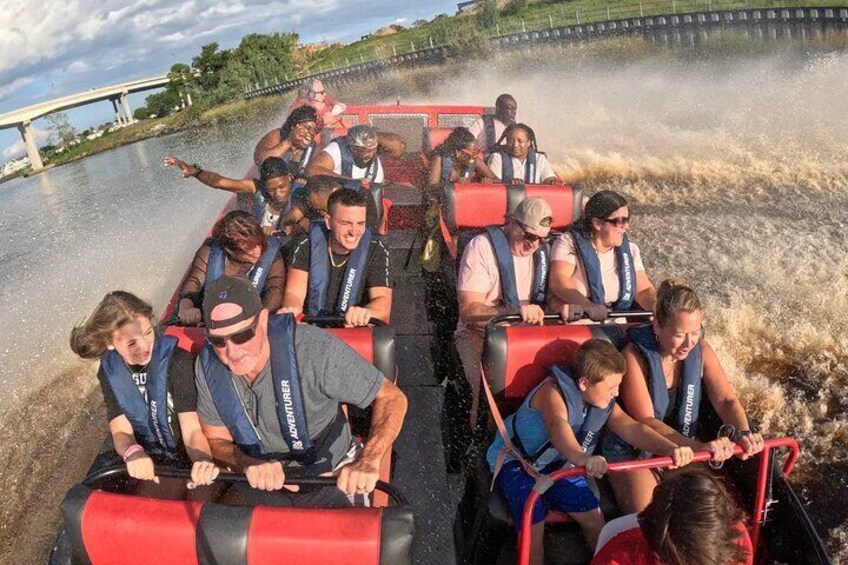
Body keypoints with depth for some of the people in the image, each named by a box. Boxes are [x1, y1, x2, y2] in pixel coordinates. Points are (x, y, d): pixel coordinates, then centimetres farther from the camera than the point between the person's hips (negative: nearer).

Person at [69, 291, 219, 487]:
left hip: (187, 464, -3)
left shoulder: (177, 360, -15)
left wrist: (203, 460, -38)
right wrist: (133, 451, -31)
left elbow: (192, 429, -17)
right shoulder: (109, 371, -2)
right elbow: (120, 431, -8)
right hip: (145, 465, 4)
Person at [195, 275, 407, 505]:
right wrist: (249, 465, -25)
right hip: (261, 483, 3)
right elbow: (217, 440, -2)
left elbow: (392, 398, -21)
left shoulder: (313, 349, -28)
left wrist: (368, 461, -37)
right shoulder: (208, 365, -14)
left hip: (328, 481, -3)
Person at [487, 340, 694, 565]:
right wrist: (582, 458, -67)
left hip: (560, 465, 6)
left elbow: (631, 428, -18)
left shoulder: (605, 404, -3)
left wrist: (670, 448, -37)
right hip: (516, 461, -6)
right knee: (532, 526, -22)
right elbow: (557, 425, -47)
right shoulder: (553, 391, -27)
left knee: (594, 518, 0)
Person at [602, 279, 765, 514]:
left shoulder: (700, 350, -5)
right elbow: (646, 421, -26)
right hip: (631, 450, -5)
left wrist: (743, 433, -28)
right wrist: (698, 447, -38)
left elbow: (727, 400, -6)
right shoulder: (635, 356, -22)